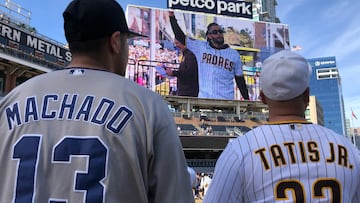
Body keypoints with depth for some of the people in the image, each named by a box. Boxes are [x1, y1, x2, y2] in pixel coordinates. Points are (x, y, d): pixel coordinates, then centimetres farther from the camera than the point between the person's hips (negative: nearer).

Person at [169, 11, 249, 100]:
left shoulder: (234, 54, 9)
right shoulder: (200, 47, 7)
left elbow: (240, 79, 12)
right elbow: (181, 36, 6)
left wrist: (246, 99, 9)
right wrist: (172, 17, 3)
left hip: (226, 101, 0)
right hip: (203, 100, 0)